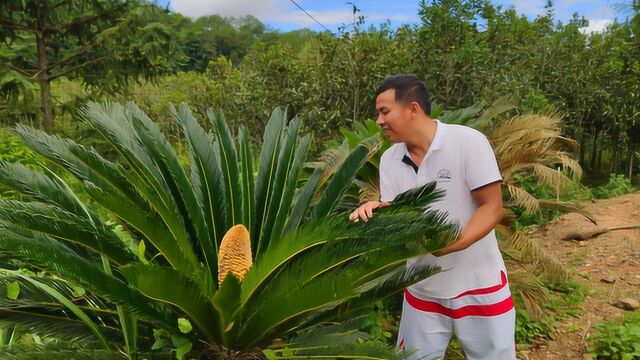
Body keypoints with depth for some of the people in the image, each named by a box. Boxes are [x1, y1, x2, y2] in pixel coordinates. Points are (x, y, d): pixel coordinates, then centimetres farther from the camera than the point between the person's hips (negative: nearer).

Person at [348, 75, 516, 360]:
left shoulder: (468, 142, -16)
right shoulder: (389, 159, 0)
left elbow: (492, 207, -15)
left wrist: (454, 243, -31)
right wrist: (373, 212, -22)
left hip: (477, 284, -4)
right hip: (422, 288, 4)